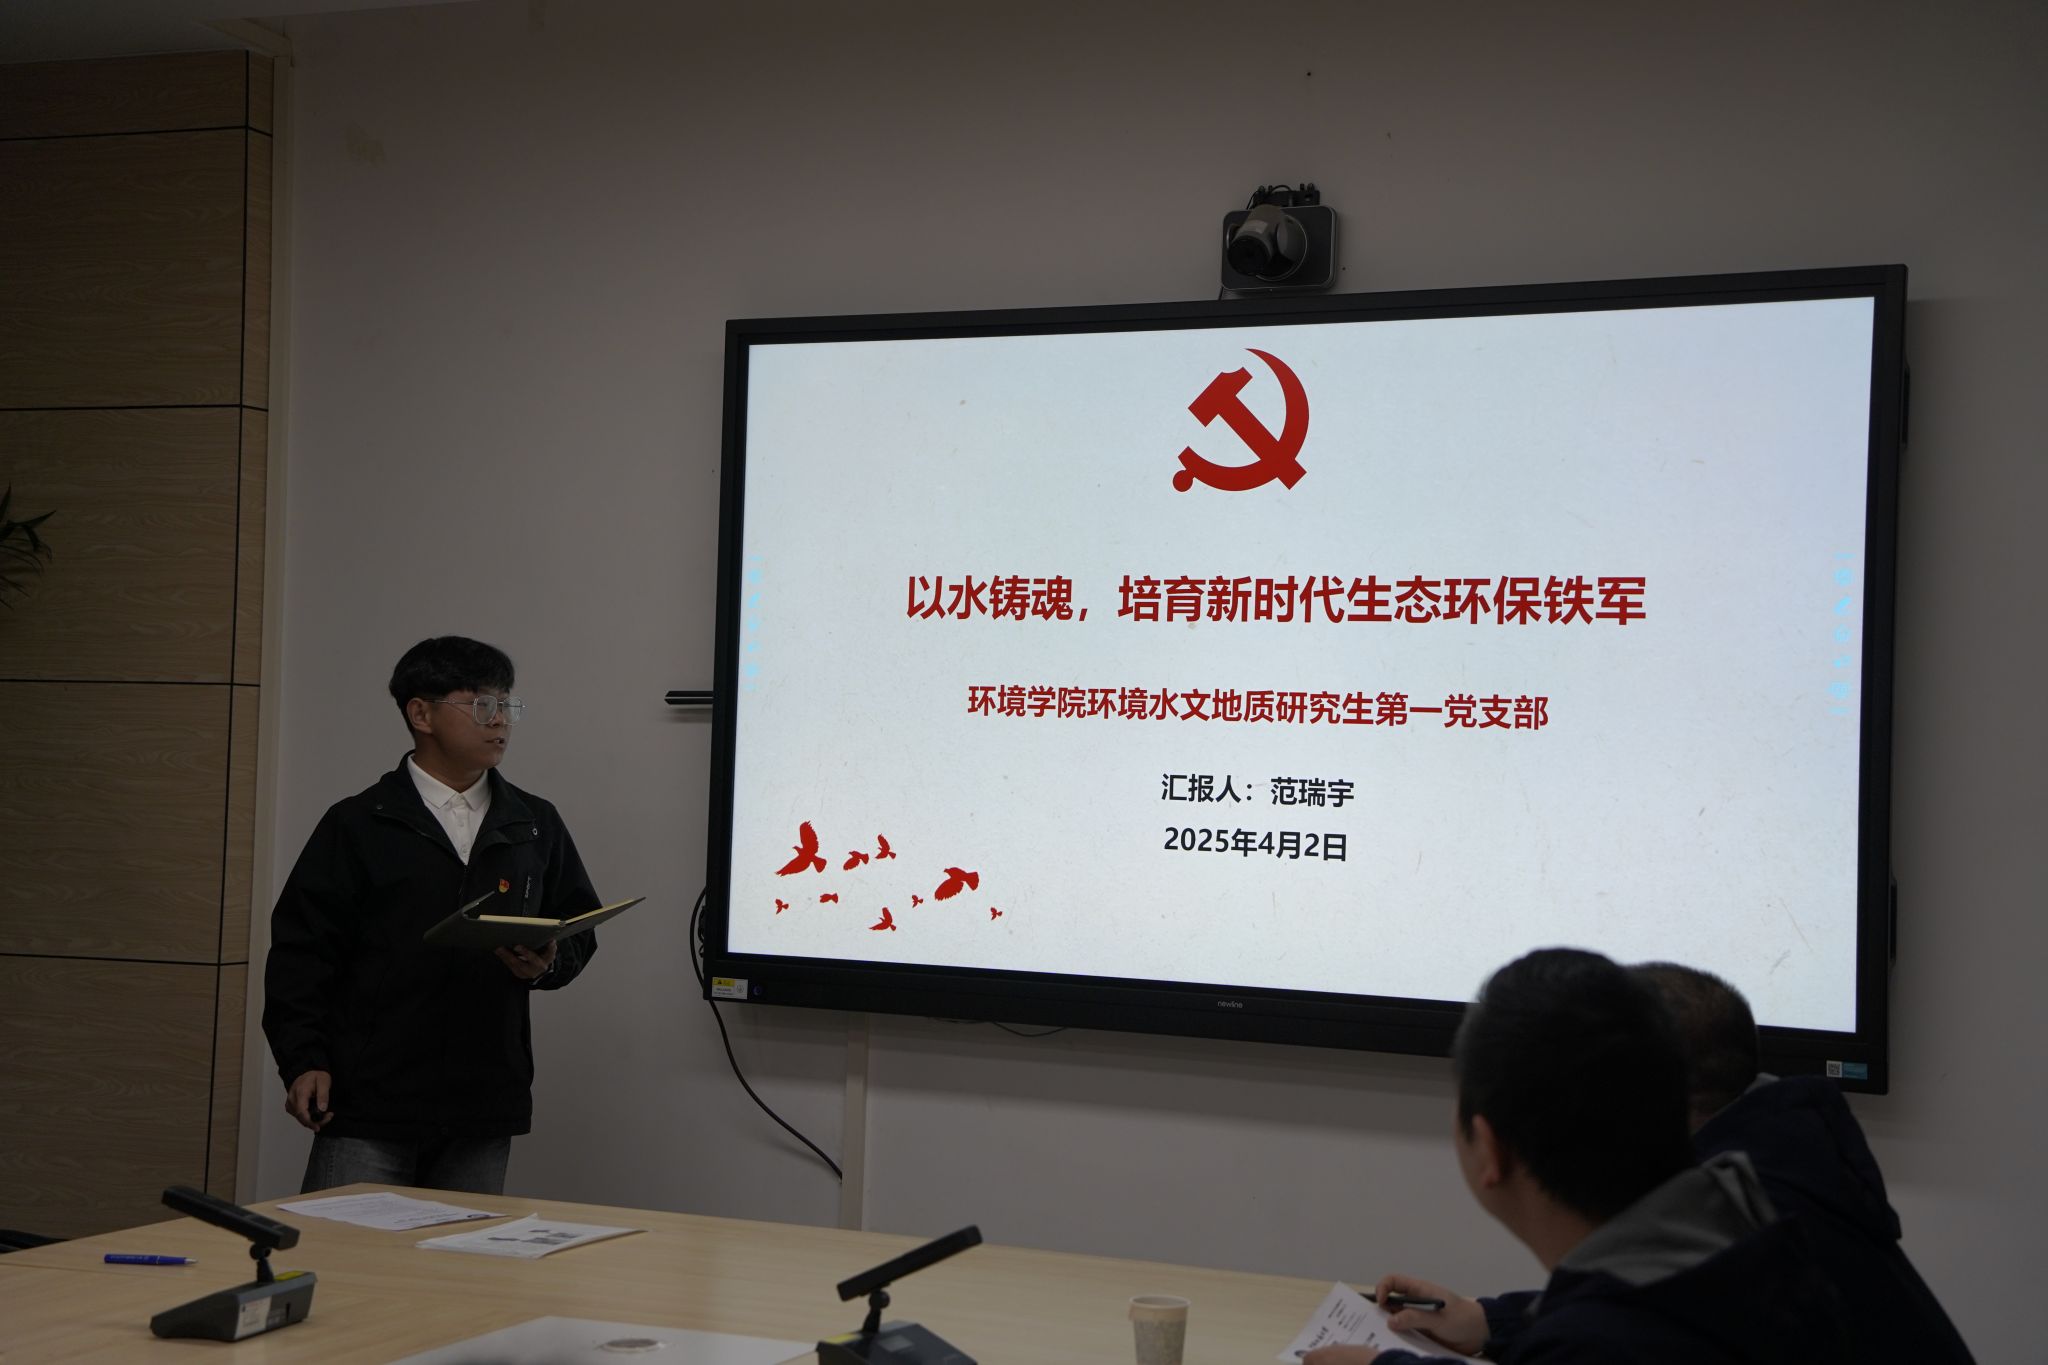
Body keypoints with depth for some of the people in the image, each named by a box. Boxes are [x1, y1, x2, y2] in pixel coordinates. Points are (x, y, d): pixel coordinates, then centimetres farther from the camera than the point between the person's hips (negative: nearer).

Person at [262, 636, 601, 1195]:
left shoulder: (535, 827, 12)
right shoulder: (356, 826, 1)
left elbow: (578, 927, 18)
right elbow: (302, 949, 0)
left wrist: (547, 963, -5)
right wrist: (304, 1061, -9)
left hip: (483, 1114, 3)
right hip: (368, 1106, -3)